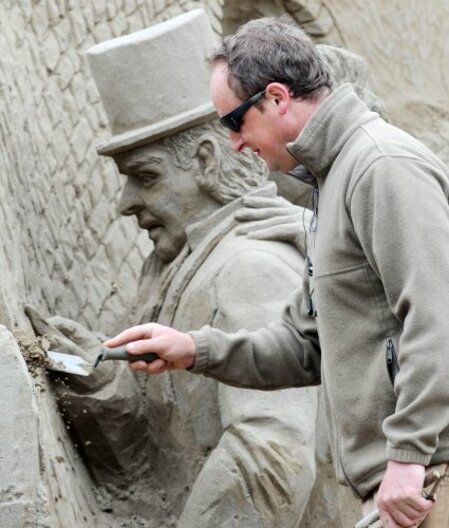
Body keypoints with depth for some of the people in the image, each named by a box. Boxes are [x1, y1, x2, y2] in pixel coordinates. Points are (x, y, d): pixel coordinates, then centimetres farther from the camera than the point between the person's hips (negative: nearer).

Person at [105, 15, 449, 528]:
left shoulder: (385, 167, -12)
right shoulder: (334, 179, 22)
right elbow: (309, 343, 25)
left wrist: (407, 455, -24)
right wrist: (195, 349, 15)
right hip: (401, 477, 10)